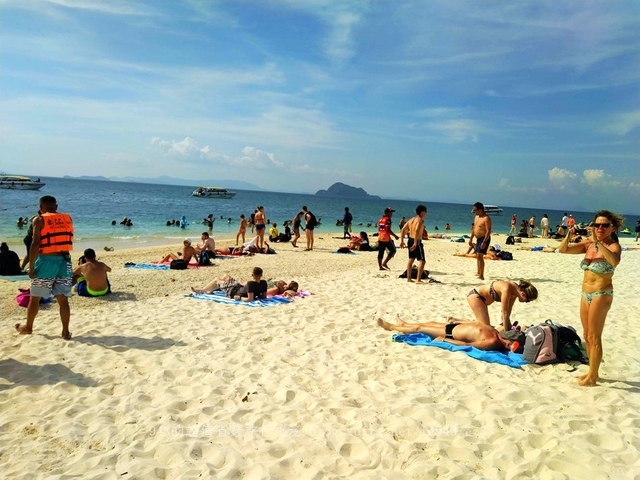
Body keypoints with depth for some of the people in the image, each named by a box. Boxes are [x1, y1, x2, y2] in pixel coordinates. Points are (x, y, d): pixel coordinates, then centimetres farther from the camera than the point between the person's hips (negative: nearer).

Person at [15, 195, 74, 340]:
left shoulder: (39, 220, -4)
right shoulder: (68, 218, 7)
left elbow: (35, 244, -11)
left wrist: (31, 266, -7)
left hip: (46, 261, -3)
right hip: (64, 261, 3)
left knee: (35, 297, 14)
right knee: (63, 299, 5)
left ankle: (28, 327, 30)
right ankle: (66, 331, 3)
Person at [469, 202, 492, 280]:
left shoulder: (486, 218, -18)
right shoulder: (476, 217, 11)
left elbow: (488, 231, -22)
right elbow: (474, 228, 19)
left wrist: (484, 242, -28)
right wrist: (471, 239, 17)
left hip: (484, 239, -10)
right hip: (478, 239, 10)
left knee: (480, 256, -16)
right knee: (477, 256, 18)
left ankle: (481, 276, -14)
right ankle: (478, 272, 33)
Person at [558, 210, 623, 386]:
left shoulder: (613, 246, -11)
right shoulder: (588, 244, 6)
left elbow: (614, 261, -34)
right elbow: (563, 249, 4)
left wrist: (597, 241, -35)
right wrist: (569, 235, -13)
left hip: (601, 295, -7)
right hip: (586, 294, 7)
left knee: (594, 337, -1)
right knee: (587, 336, 15)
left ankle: (592, 377, 9)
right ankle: (592, 371, 28)